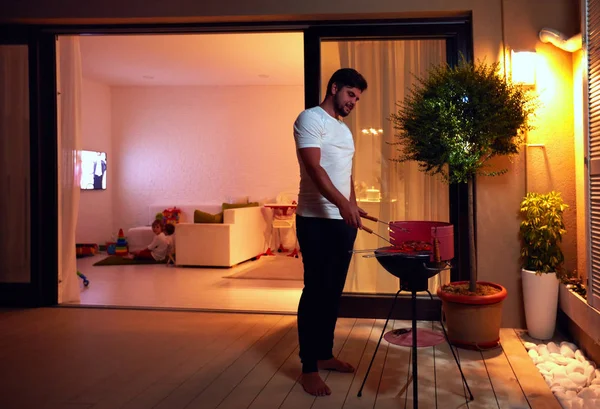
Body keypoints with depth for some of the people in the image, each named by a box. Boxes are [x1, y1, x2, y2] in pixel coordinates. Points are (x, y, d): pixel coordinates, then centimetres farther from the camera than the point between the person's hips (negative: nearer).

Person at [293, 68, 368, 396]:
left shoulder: (344, 129, 20)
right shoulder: (310, 118, -6)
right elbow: (313, 167, -20)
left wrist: (353, 206, 14)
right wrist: (341, 203, -32)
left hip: (343, 220, 8)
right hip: (316, 221, -8)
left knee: (334, 291, 12)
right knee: (316, 291, -6)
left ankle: (324, 354, 24)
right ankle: (308, 368, 2)